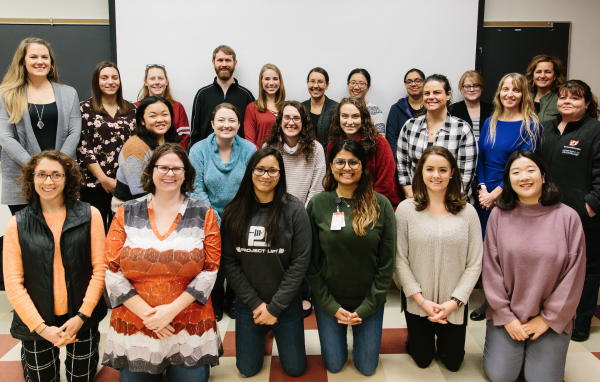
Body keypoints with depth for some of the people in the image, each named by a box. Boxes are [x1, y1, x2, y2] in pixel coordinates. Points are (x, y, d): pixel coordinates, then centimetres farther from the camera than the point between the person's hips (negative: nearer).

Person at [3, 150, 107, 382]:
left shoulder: (89, 216, -5)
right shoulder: (17, 225, -3)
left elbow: (99, 270, -5)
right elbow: (13, 283, -5)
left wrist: (81, 316, -10)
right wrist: (42, 327, -11)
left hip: (83, 320, 0)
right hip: (35, 324, 0)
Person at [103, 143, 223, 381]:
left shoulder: (204, 214, 1)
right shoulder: (127, 213, 2)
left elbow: (210, 270, -3)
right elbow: (111, 270, -1)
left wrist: (173, 309, -13)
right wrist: (146, 313, -10)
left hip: (190, 329, 0)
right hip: (134, 328, 1)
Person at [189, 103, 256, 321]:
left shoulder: (249, 150, -4)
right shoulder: (199, 150, -6)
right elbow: (196, 189, -8)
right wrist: (215, 219, -15)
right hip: (210, 219, -1)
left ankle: (234, 299, 30)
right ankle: (215, 301, 23)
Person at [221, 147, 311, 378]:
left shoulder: (294, 210, -12)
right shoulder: (234, 212, -6)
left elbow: (300, 262, -12)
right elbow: (229, 263, -5)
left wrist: (274, 307, -13)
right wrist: (255, 303, -10)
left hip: (287, 304, -1)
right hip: (247, 304, 2)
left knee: (295, 369, 11)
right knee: (248, 370, 12)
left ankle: (275, 330, 39)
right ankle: (262, 335, 42)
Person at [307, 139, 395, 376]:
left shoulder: (381, 205, -9)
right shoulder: (318, 204, -9)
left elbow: (387, 263, -6)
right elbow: (311, 261, -5)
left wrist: (366, 308, -9)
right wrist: (331, 306, -9)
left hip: (369, 300, 0)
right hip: (329, 301, 0)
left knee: (367, 368, 11)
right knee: (334, 365, 11)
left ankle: (361, 339, 41)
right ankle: (337, 338, 42)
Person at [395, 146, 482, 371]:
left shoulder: (467, 212, -6)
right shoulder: (406, 209, -10)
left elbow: (474, 264, -7)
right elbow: (400, 260, -9)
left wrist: (453, 302, -13)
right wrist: (421, 300, -13)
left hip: (455, 304, 1)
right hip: (417, 302, -1)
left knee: (453, 363, 15)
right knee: (422, 360, 14)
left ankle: (443, 335, 44)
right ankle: (420, 336, 44)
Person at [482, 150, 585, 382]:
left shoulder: (567, 217, -9)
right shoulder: (499, 215, -6)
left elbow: (573, 275, -6)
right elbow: (491, 269, -4)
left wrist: (548, 318, -5)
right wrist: (506, 317, -7)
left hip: (552, 319, 0)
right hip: (506, 315, 1)